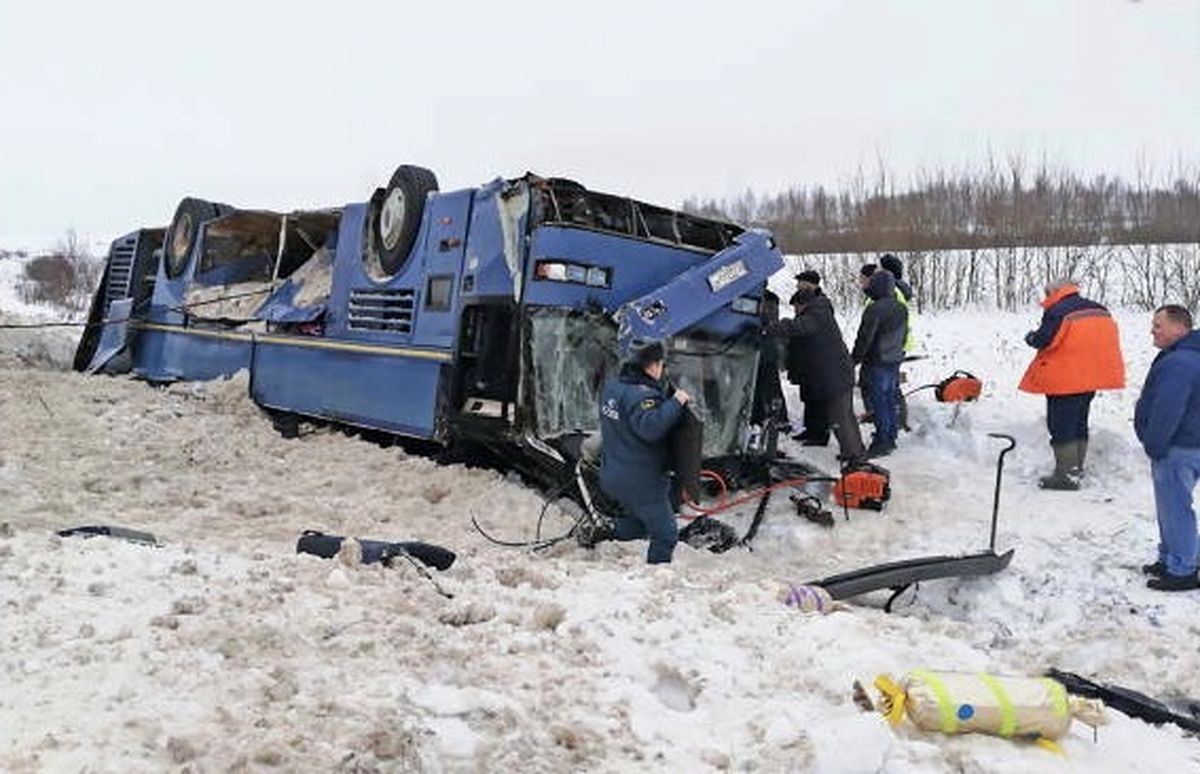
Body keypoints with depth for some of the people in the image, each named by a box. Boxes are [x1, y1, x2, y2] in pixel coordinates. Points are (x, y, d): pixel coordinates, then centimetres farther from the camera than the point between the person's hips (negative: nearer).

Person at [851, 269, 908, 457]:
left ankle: (882, 442, 0)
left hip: (877, 363, -8)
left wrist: (854, 358, -5)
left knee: (879, 402, -3)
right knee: (890, 400, 16)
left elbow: (864, 338, -17)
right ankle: (891, 438, 24)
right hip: (895, 361, 8)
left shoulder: (875, 309, -20)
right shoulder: (901, 308, 7)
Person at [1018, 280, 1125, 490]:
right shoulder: (1100, 310, 11)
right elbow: (1109, 339, 16)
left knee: (1061, 427, -2)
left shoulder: (1057, 312, -16)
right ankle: (1076, 469, 26)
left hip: (1064, 380, -9)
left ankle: (1066, 475, -3)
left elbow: (1045, 340, -19)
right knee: (1079, 424, 19)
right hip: (1091, 377, 9)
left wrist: (1031, 338, 1)